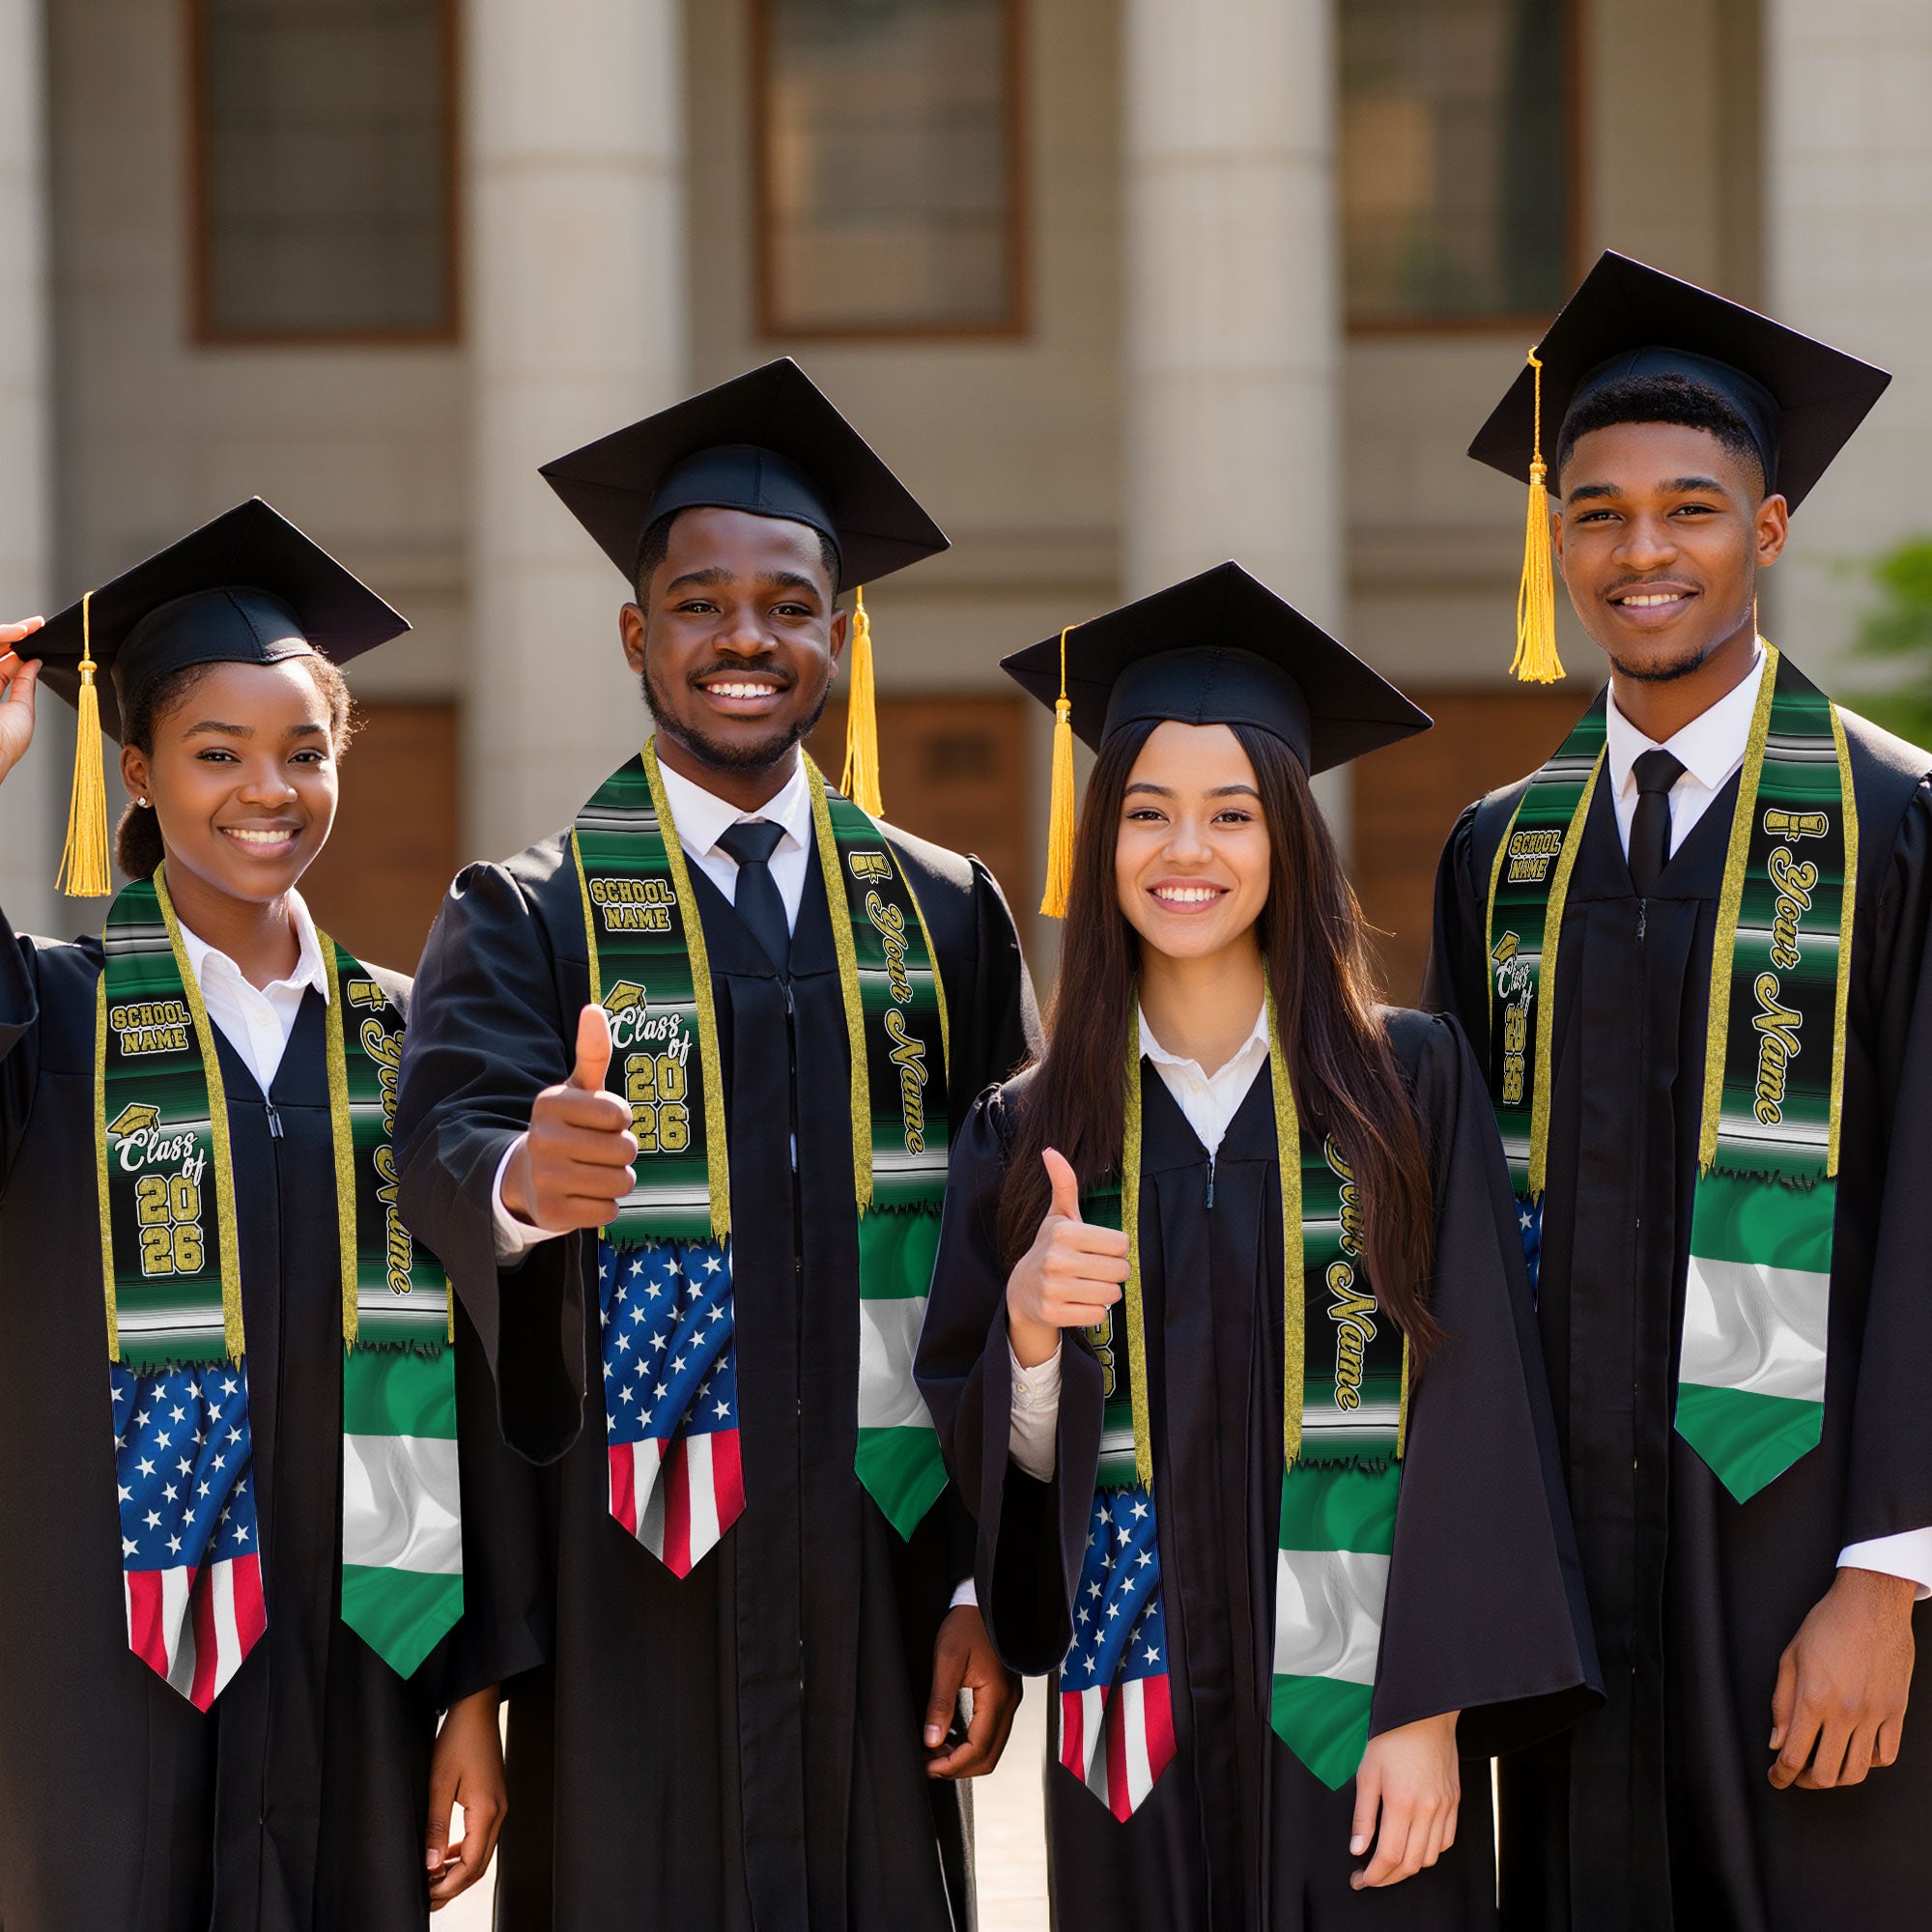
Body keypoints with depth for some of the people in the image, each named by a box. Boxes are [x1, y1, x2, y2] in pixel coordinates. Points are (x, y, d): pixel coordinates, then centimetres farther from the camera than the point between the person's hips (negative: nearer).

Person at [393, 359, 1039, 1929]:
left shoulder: (944, 916, 9)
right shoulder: (531, 919, 2)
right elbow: (445, 1140, -17)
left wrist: (989, 1580, -1)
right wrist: (522, 1177, -41)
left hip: (878, 1566, 2)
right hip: (630, 1576, -2)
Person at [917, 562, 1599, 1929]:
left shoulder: (1409, 1084, -1)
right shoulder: (1030, 1133, 6)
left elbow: (1472, 1411, -5)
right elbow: (997, 1458, 7)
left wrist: (1431, 1713, -13)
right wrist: (1028, 1324, -14)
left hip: (1357, 1713, -2)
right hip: (1138, 1728, 2)